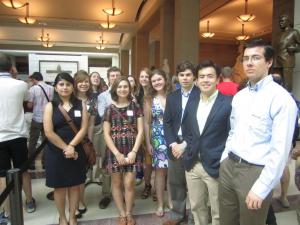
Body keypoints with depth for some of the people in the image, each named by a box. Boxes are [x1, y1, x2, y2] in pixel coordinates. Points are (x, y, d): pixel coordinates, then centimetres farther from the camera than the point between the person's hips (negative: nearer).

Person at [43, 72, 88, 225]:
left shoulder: (81, 105, 2)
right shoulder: (50, 106, -1)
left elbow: (84, 129, -5)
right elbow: (48, 132, -9)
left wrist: (71, 146, -16)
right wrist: (65, 148, -12)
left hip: (77, 151, 1)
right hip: (55, 152, -1)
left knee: (75, 185, 10)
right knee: (59, 186, 10)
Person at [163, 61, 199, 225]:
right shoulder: (171, 97, 11)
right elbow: (167, 122, 6)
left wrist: (185, 145, -14)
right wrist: (173, 144, -7)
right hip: (174, 146, 5)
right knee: (175, 183, 14)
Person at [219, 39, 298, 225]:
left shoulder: (281, 98, -15)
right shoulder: (239, 96, 8)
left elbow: (280, 151, -18)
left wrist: (260, 189, -17)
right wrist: (224, 160, 10)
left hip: (255, 172, -6)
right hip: (228, 166, 6)